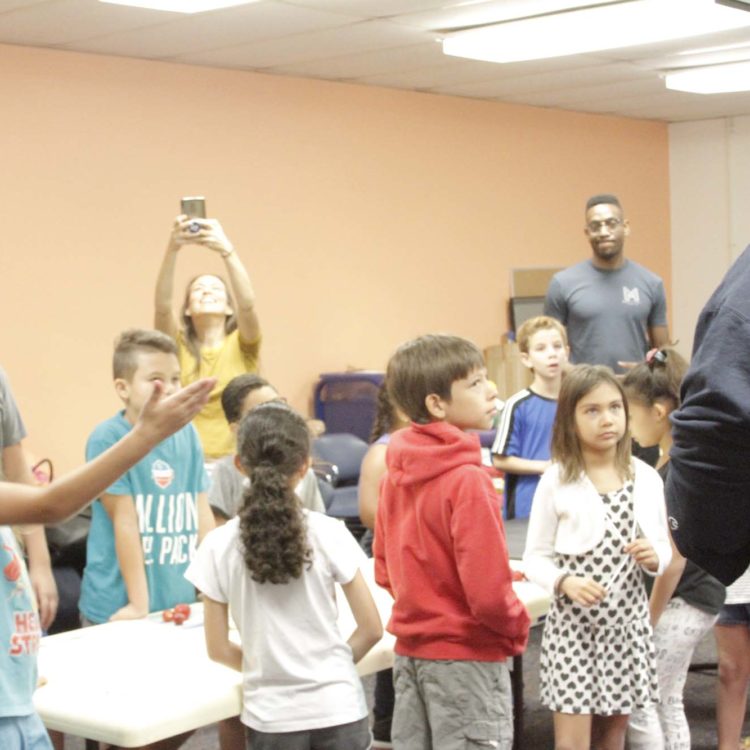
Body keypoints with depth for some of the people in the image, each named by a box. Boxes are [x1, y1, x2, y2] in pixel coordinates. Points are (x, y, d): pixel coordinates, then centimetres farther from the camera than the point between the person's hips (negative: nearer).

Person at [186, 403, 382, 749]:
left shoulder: (220, 545, -7)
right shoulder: (328, 532, -8)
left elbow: (218, 649, -2)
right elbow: (371, 629, -4)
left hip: (272, 716, 0)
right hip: (336, 706, 0)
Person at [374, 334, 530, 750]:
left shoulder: (396, 472, 3)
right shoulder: (467, 480, -20)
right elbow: (487, 591, -22)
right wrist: (518, 627, -5)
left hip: (410, 648, 8)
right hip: (465, 655, -8)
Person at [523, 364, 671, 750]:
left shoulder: (645, 478, 0)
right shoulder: (556, 482, -8)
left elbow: (663, 549, 9)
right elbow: (535, 557, -3)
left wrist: (653, 557, -13)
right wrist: (565, 582, -21)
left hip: (627, 621, 3)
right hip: (572, 622, -3)